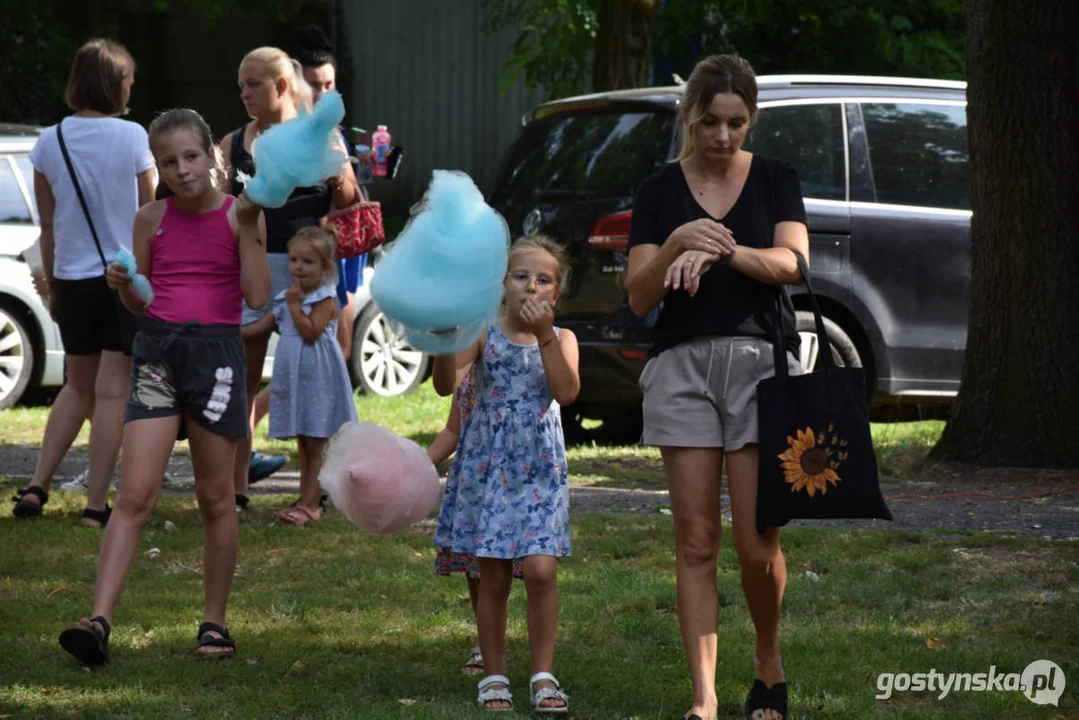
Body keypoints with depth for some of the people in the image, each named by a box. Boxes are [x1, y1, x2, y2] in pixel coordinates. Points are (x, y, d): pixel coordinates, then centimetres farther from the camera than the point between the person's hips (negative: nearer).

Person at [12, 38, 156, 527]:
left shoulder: (49, 143, 0)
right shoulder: (132, 138, -9)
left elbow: (48, 225, 6)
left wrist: (51, 284, 17)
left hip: (73, 280, 4)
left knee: (79, 388, 19)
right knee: (112, 392, 0)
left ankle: (36, 489, 12)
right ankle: (96, 505, -2)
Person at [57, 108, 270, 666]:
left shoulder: (239, 215, -1)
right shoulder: (152, 219, 6)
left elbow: (257, 296, -9)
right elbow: (141, 302, 13)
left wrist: (247, 227, -14)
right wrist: (122, 284, -8)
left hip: (216, 352, -1)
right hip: (157, 348, 1)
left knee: (215, 498, 7)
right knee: (135, 494, -9)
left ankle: (214, 624, 17)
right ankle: (99, 623, -16)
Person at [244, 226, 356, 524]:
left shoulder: (325, 300, -11)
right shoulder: (286, 298, 12)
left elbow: (311, 332, -22)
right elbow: (264, 324, 20)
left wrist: (295, 304, -18)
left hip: (317, 380, -8)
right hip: (293, 378, 8)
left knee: (314, 447, -3)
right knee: (304, 446, 13)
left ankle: (310, 504, -3)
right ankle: (306, 500, 17)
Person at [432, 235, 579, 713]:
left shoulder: (561, 340, 4)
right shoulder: (484, 334, -1)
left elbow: (566, 393, -15)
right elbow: (446, 385, -15)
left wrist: (544, 334, -21)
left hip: (540, 471, 0)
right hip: (488, 466, 0)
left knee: (540, 570, -11)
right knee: (493, 578, 3)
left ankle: (543, 675, -1)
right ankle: (493, 677, 15)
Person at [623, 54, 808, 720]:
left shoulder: (776, 180, 6)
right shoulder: (660, 192, 7)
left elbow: (792, 261, -11)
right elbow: (638, 296, 0)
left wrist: (722, 251, -28)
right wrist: (676, 245, -19)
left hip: (761, 361, -1)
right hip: (682, 365, 1)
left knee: (758, 544, -5)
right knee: (696, 543, -2)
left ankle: (769, 662, 21)